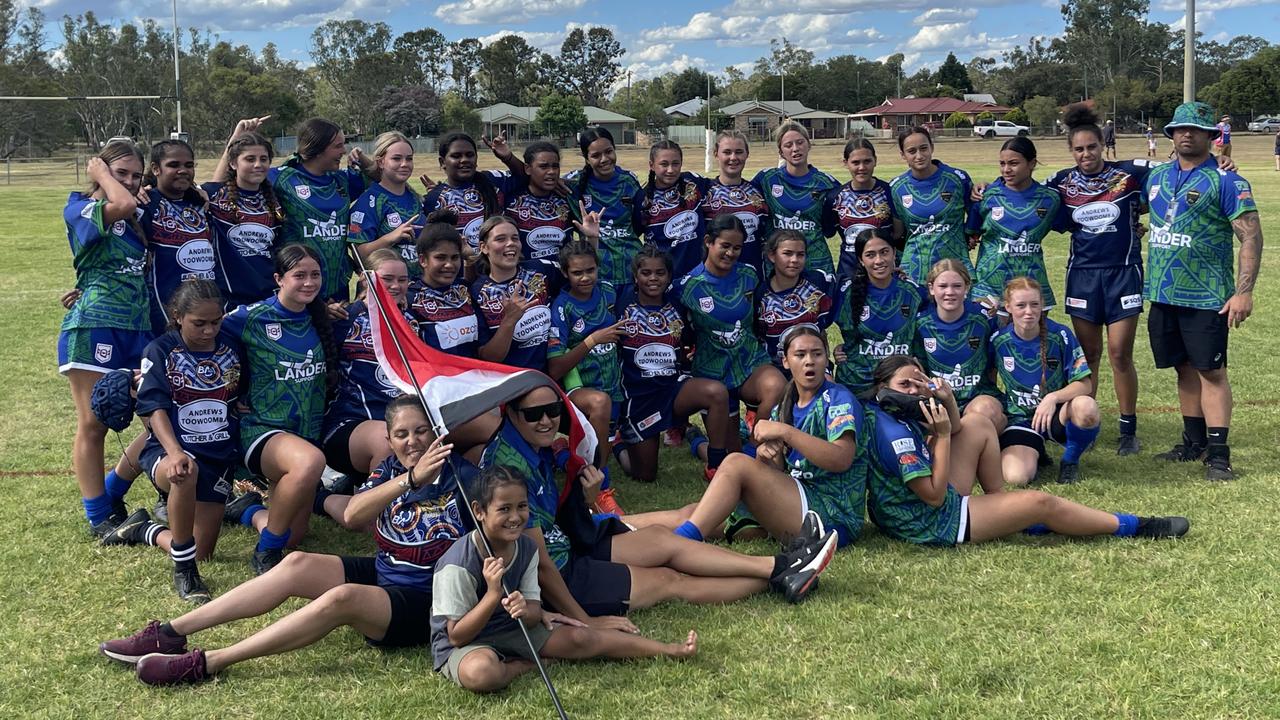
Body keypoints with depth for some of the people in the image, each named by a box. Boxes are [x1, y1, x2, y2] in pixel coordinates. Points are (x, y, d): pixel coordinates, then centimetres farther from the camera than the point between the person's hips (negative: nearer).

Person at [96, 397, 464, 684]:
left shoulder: (459, 477, -10)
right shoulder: (390, 469, 6)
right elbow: (353, 514, -14)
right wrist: (410, 479, -25)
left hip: (425, 603, -6)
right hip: (381, 574, 6)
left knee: (340, 598, -32)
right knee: (298, 564, -14)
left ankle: (206, 663, -32)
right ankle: (170, 633, -13)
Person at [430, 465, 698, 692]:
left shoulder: (526, 548, -4)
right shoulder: (457, 565, -26)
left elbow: (533, 613, -1)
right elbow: (456, 635, -23)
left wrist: (525, 611, -28)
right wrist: (493, 594, -35)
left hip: (511, 630, 6)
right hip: (462, 645, -6)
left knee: (581, 638, -6)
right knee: (480, 672, -40)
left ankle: (670, 650, 7)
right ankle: (524, 665, -6)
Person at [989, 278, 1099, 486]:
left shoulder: (1060, 336, -10)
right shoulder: (998, 341, -7)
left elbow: (1084, 383, -12)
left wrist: (1053, 397, -29)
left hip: (1057, 414, 0)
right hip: (1019, 419, 0)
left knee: (1086, 407, -37)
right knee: (1016, 477, -28)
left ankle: (1070, 460, -5)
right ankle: (1034, 453, 12)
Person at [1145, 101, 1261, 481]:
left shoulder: (1226, 181, -8)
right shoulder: (1157, 177, 10)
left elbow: (1251, 237, -12)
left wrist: (1243, 292, -20)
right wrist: (1151, 284, 16)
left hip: (1206, 296, -6)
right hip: (1163, 294, 6)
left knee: (1211, 371, -4)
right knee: (1185, 369, 14)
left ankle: (1218, 453, -2)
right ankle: (1194, 441, 24)